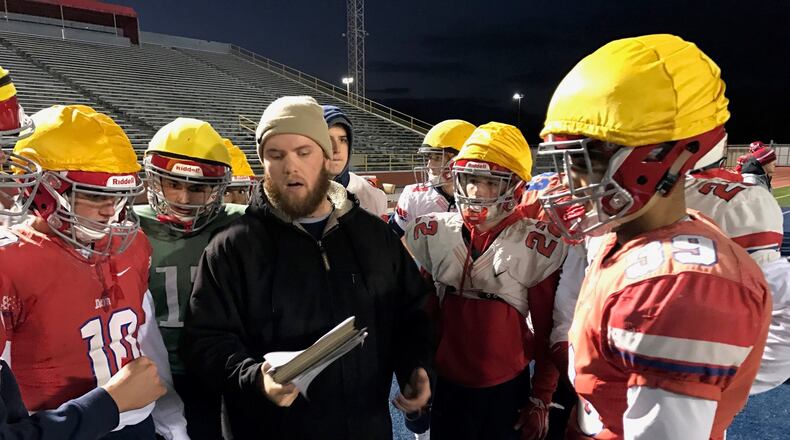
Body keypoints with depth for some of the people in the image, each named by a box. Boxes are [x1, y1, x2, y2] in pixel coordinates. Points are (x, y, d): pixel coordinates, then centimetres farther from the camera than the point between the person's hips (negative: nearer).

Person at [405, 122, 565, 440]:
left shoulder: (537, 246, -13)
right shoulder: (431, 233, -5)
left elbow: (547, 331, -5)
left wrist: (541, 399, 0)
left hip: (507, 387, -2)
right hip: (446, 384, 2)